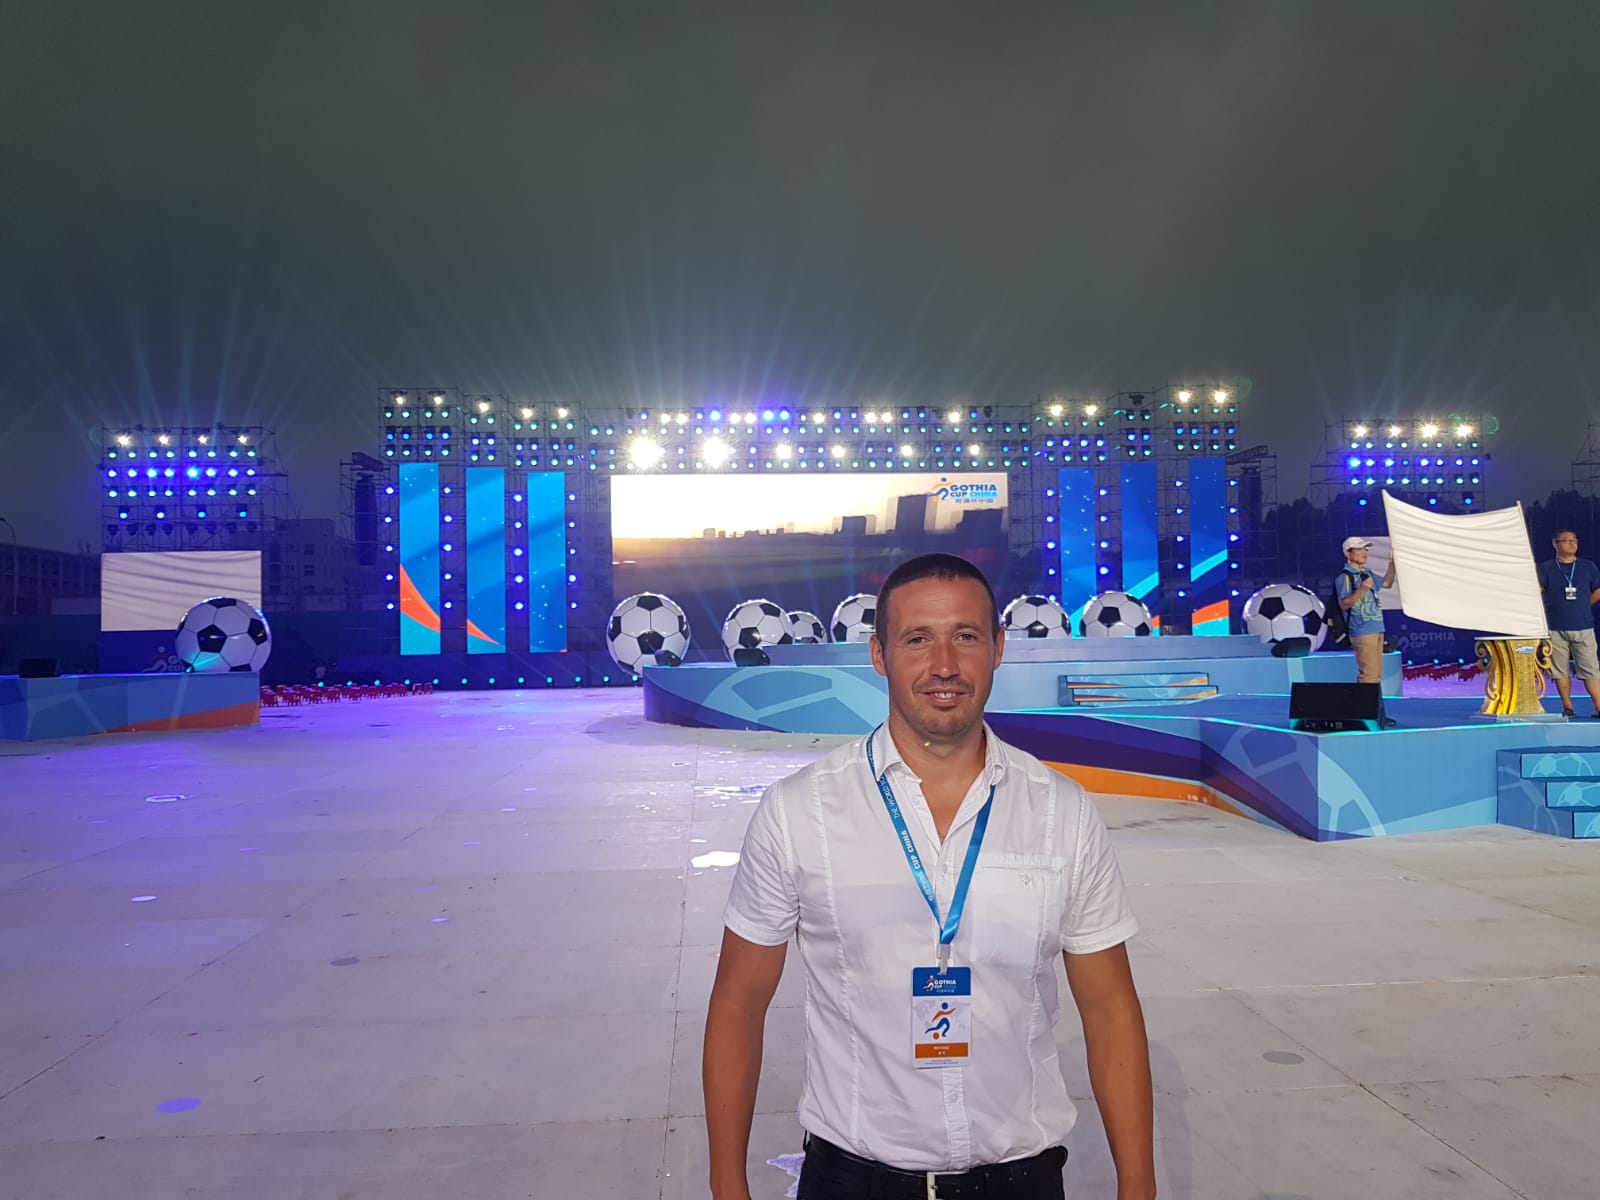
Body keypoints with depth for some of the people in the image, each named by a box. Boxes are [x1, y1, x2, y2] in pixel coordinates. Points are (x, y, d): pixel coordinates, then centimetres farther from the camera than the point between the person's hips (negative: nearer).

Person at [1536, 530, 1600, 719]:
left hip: (1583, 627, 1)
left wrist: (1581, 606, 18)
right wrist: (1545, 612, -8)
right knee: (1560, 670, 3)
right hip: (1555, 629, -1)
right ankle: (1567, 707, 12)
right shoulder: (1546, 568, 3)